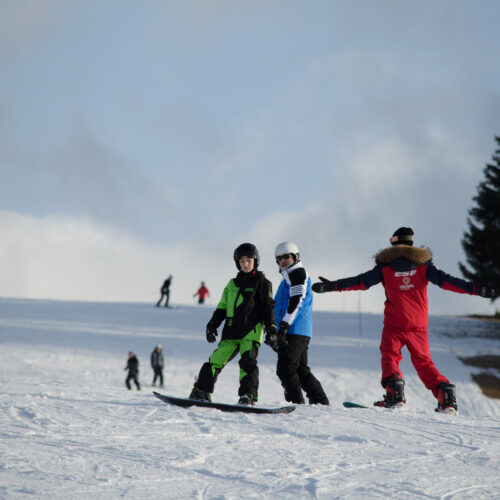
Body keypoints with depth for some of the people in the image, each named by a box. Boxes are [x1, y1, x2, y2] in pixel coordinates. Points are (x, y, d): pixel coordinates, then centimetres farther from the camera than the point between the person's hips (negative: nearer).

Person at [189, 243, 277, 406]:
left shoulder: (262, 282, 7)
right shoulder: (232, 284, 21)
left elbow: (268, 307, 1)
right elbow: (222, 307, 23)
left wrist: (271, 327, -9)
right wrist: (212, 324, 13)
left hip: (251, 331, -4)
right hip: (231, 331, 5)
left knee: (247, 361, -18)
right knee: (216, 360, -2)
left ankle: (248, 396, -21)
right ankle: (201, 391, 2)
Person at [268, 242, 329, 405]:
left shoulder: (298, 272, -4)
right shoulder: (289, 276, 27)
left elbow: (296, 302, -17)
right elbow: (280, 307, 30)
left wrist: (284, 326, -24)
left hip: (295, 331, -10)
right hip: (302, 333, 10)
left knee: (285, 369, -13)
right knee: (301, 370, 11)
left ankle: (296, 403, -15)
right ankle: (321, 402, 12)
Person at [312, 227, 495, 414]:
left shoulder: (385, 266, 1)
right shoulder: (423, 264, 5)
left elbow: (361, 281, -5)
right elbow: (445, 280, -2)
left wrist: (332, 286, -3)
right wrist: (475, 289, -3)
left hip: (394, 324, -3)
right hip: (418, 325, 3)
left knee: (389, 358, 10)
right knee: (424, 363, 11)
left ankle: (395, 392, -13)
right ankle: (445, 392, -7)